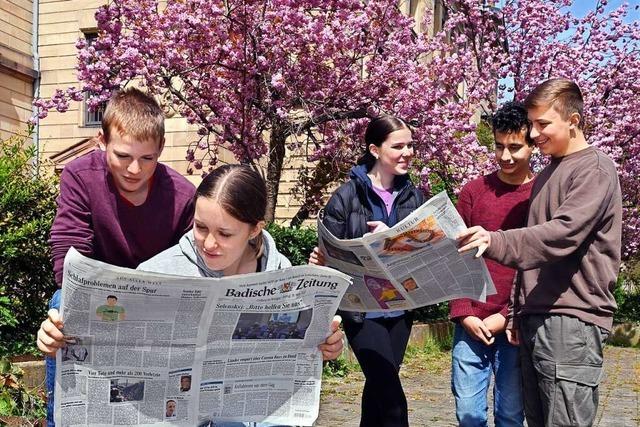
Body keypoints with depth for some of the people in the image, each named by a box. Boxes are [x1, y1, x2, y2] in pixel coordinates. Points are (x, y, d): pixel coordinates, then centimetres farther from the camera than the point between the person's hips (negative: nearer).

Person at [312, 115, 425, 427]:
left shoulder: (413, 196, 5)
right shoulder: (347, 196, -7)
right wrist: (320, 262, -27)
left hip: (400, 306, 5)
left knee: (378, 389, 15)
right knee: (392, 397, -10)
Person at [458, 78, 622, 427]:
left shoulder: (594, 169, -6)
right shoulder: (546, 175, 21)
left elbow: (562, 234, -21)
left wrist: (496, 242, -33)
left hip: (572, 320, -8)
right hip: (535, 320, 8)